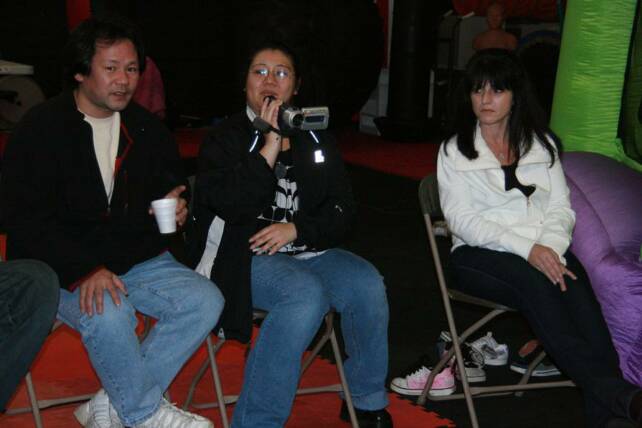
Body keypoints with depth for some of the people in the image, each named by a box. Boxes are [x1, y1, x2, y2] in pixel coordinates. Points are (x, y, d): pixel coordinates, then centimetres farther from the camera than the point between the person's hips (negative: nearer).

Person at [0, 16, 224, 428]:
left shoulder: (148, 129, 9)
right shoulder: (41, 128, -7)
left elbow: (172, 188, 21)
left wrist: (176, 207, -6)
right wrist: (84, 271, -26)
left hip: (139, 260, 5)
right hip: (65, 267, -5)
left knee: (206, 301, -16)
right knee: (107, 314, -35)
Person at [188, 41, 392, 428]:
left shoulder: (316, 140, 14)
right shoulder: (226, 138, 3)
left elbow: (342, 212, 8)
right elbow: (231, 206, -15)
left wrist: (296, 229, -10)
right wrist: (270, 145, -15)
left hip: (307, 250, 4)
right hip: (247, 258, -4)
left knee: (367, 284, -24)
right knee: (307, 294, -34)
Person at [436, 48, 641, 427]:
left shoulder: (542, 144, 16)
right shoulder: (455, 151, 7)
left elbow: (561, 208, 10)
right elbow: (462, 219, -5)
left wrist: (551, 249, -13)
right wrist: (526, 249, -18)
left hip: (543, 251, 2)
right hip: (480, 255, -2)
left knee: (575, 285, -33)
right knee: (535, 284, -36)